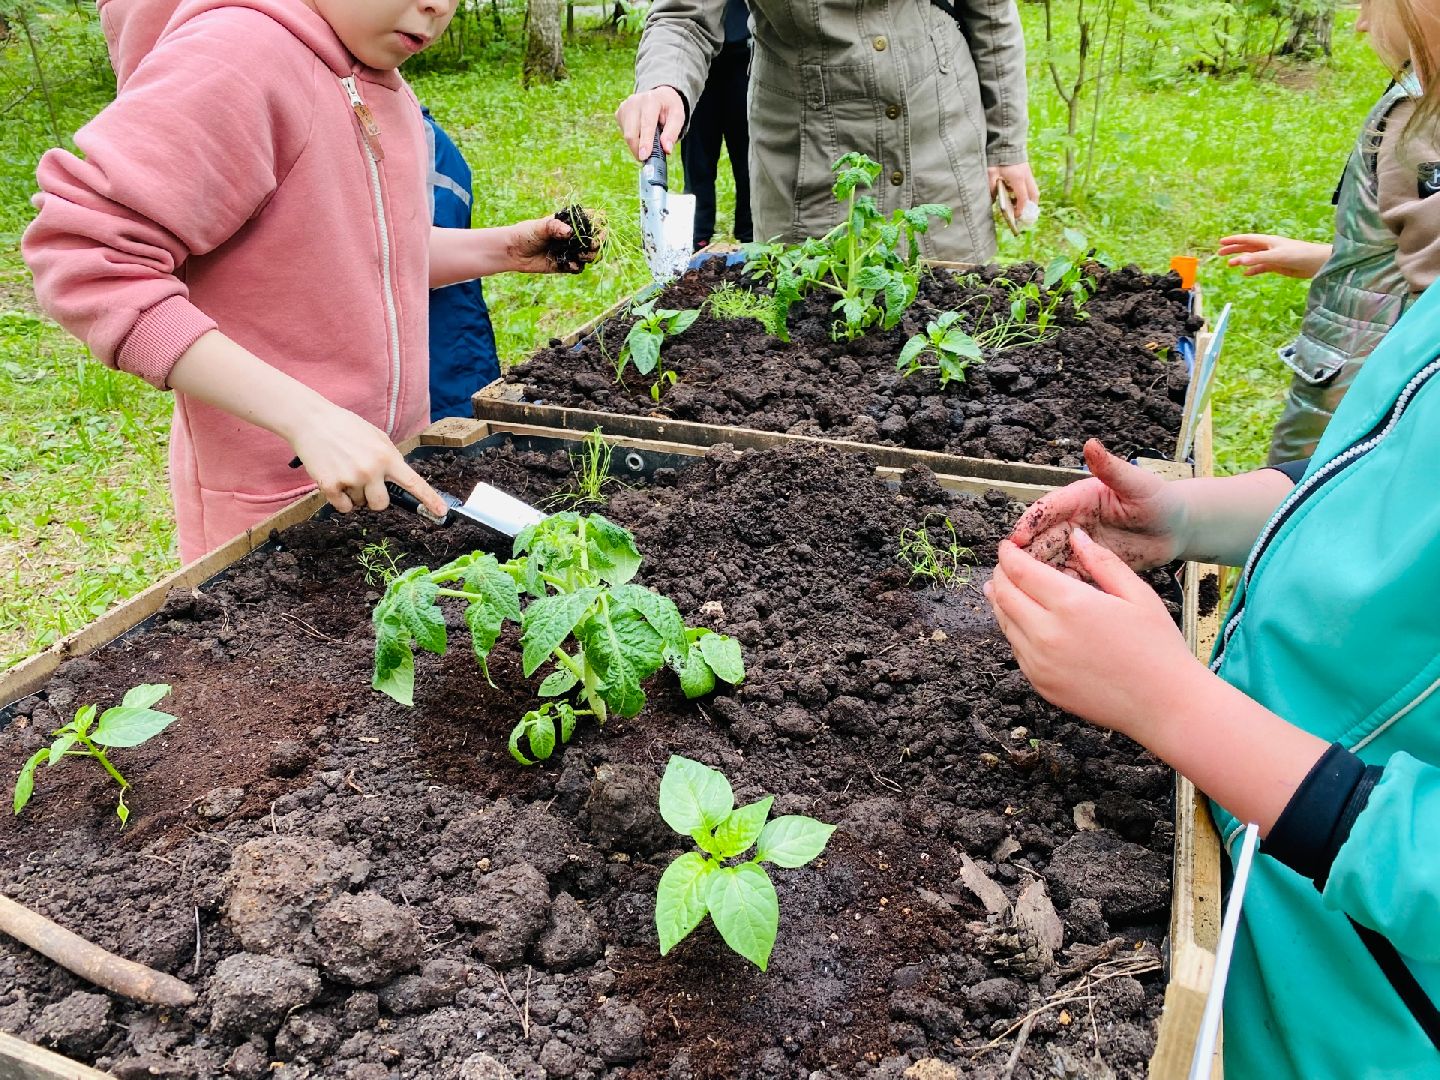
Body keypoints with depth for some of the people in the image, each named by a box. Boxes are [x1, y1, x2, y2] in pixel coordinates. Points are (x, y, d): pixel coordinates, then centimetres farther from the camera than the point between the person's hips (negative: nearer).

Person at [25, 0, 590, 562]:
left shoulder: (383, 87, 7)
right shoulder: (238, 52, -20)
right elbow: (84, 258, -25)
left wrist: (502, 248, 6)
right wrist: (305, 416, -31)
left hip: (389, 469, 8)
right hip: (269, 501, -8)